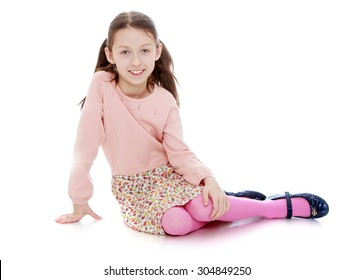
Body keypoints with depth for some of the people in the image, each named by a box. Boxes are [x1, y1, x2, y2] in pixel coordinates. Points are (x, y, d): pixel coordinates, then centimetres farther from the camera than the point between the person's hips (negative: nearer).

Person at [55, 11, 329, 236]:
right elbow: (86, 145, -15)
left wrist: (208, 179, -29)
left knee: (202, 208, -30)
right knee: (177, 223, -31)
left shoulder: (165, 101, -12)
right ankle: (227, 203, -3)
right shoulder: (101, 86, -18)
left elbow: (179, 153, -11)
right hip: (130, 185, -1)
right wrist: (80, 202, -12)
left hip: (167, 174, 1)